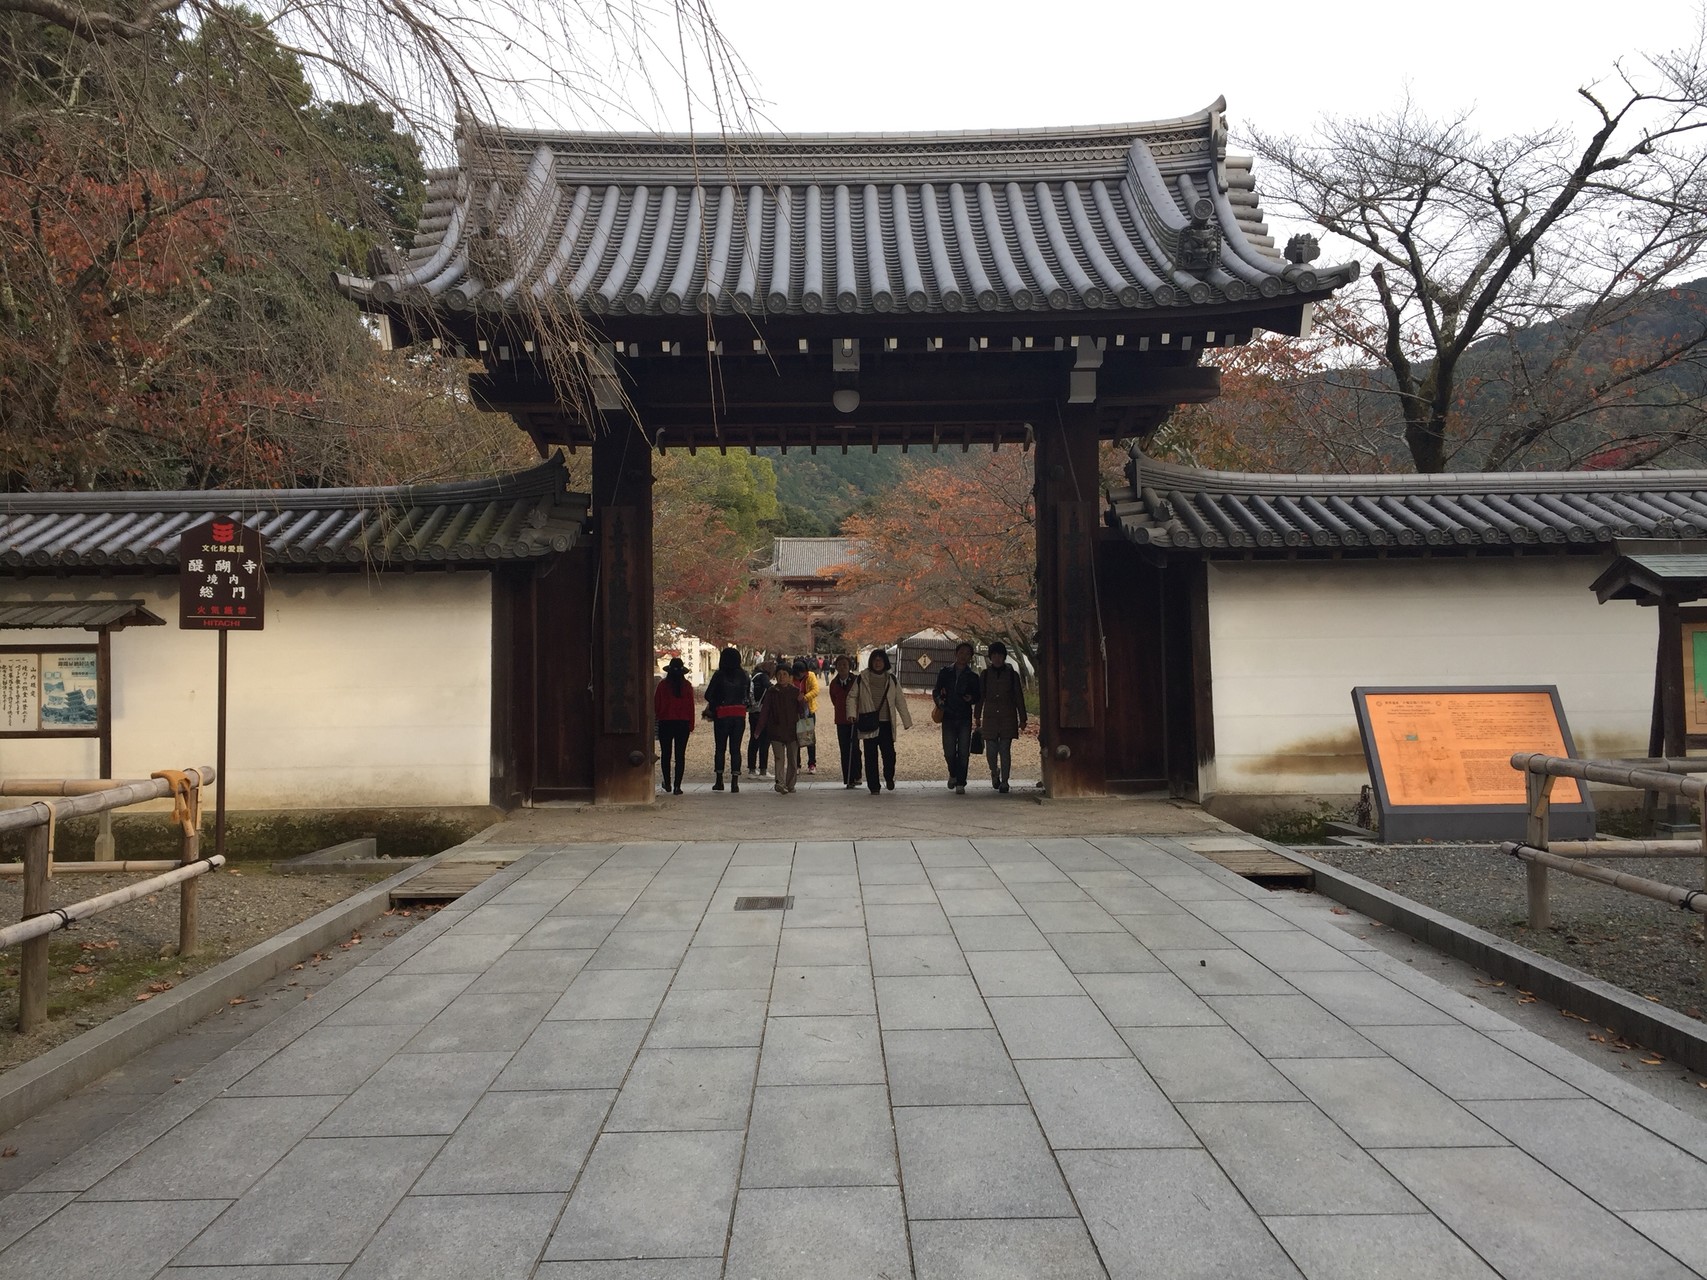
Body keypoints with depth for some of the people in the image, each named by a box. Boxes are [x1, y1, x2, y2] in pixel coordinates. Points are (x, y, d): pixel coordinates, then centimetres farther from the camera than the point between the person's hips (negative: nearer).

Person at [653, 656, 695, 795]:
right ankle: (677, 786, -2)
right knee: (680, 755, 2)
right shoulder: (687, 686, -4)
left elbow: (656, 705, -1)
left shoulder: (662, 685, -6)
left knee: (666, 754, 13)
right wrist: (691, 725, 5)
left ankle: (667, 784, 19)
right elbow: (691, 706, -1)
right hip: (683, 723, 0)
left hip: (665, 723, 0)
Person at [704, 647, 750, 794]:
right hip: (740, 714, 2)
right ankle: (735, 783, -1)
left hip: (722, 714, -2)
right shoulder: (743, 675, 2)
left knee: (720, 748, 10)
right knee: (735, 748, 5)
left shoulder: (719, 675, -8)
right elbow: (748, 693, 5)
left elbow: (709, 695, -7)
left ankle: (719, 781, 14)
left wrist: (712, 706, 11)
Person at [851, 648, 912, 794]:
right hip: (868, 723, -1)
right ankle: (873, 786, 11)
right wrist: (852, 714, -6)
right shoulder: (862, 678, 3)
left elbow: (900, 701, 9)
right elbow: (852, 697, 9)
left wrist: (907, 721, 6)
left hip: (886, 723, 1)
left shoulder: (891, 679, 8)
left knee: (889, 754, -4)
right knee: (870, 756, 1)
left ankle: (889, 777, 25)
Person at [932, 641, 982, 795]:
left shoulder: (973, 677, 8)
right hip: (948, 717, 0)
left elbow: (979, 697, 10)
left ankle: (960, 784, 3)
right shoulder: (945, 672, 10)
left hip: (965, 719, 0)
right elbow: (935, 691, 10)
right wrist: (939, 699, -12)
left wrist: (971, 698, -12)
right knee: (949, 752, -2)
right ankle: (953, 774, 26)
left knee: (963, 752, -4)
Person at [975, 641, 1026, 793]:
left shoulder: (1012, 674, 3)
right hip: (990, 718, 1)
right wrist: (977, 716, 10)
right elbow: (980, 696, 10)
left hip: (1008, 718, -1)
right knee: (991, 751, -1)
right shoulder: (985, 674, 6)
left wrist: (1022, 719, 4)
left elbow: (1019, 698, 6)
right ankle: (995, 773, 28)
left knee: (1005, 750, -3)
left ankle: (1004, 782, 5)